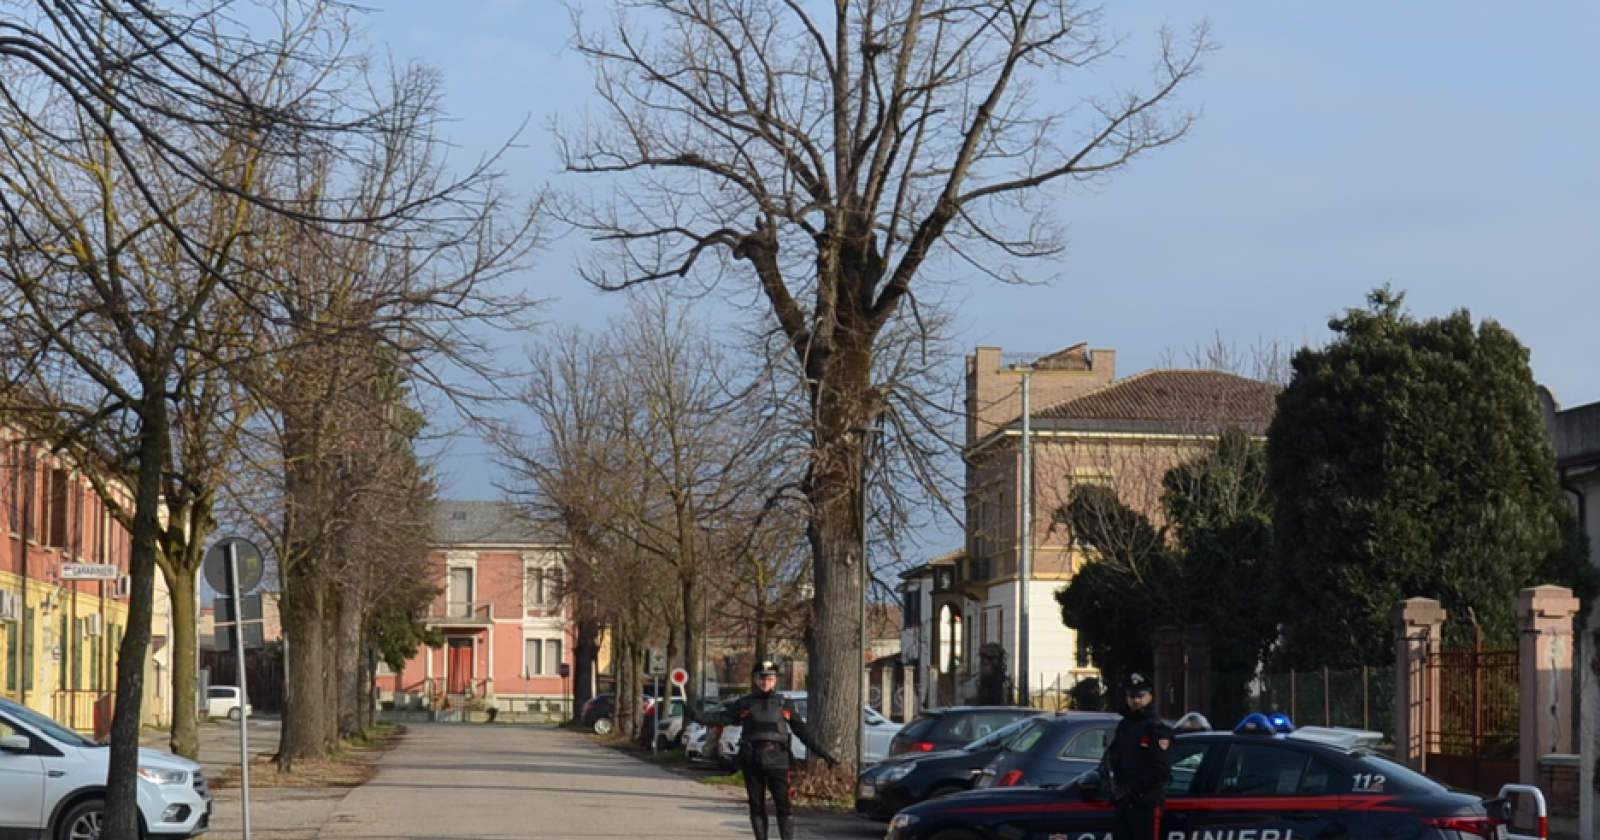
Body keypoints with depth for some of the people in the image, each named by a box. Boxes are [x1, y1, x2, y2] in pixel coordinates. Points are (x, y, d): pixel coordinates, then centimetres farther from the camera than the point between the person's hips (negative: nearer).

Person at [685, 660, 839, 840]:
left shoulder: (785, 704, 10)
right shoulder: (744, 704, 10)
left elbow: (803, 732, 13)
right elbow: (719, 718, 5)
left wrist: (824, 755, 10)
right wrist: (694, 714, -8)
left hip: (777, 761, -1)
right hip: (752, 762, 1)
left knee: (785, 805, -8)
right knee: (756, 807, 6)